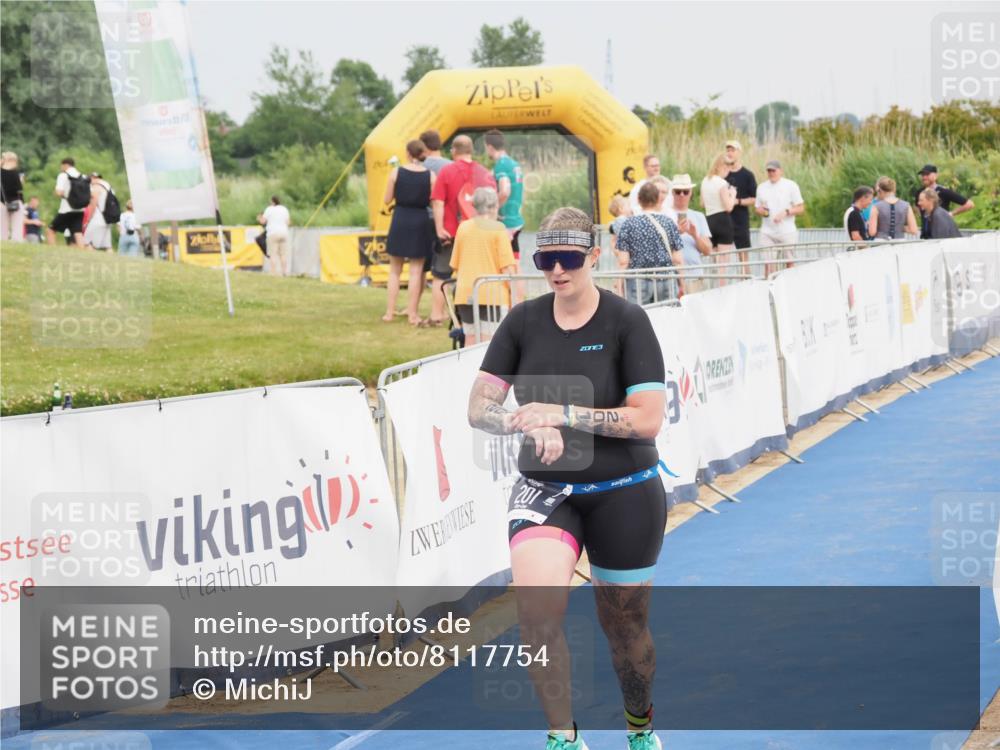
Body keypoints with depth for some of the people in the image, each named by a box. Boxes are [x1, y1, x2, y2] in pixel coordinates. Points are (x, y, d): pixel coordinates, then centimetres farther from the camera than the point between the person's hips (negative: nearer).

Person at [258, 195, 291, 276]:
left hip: (273, 233, -4)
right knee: (283, 254, 7)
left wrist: (259, 219, 20)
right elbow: (288, 223, 11)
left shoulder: (269, 209, -1)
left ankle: (275, 272, -9)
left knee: (273, 254, -3)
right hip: (283, 232, 4)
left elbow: (263, 221, -2)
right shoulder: (284, 209, 11)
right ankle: (284, 272, 5)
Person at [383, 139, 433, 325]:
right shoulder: (430, 175, -6)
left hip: (400, 220, 1)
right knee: (416, 271, 5)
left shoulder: (396, 172, -5)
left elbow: (387, 200, 0)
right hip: (421, 222, -1)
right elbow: (433, 202, -4)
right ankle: (412, 314, 4)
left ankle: (390, 312, 11)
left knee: (395, 270, 12)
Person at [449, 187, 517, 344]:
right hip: (492, 293, -4)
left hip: (465, 293, 5)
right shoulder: (498, 228, -6)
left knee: (470, 339, 11)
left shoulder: (463, 227, 8)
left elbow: (455, 265, 14)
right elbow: (507, 266, -11)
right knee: (489, 342, -4)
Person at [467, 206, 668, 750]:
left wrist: (564, 414, -25)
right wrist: (532, 426, -23)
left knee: (624, 626, 11)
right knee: (536, 608, -23)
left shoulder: (626, 321, -11)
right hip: (544, 489, 2)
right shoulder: (523, 322, -1)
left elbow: (648, 419, -17)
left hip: (623, 495, -2)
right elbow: (478, 407, -2)